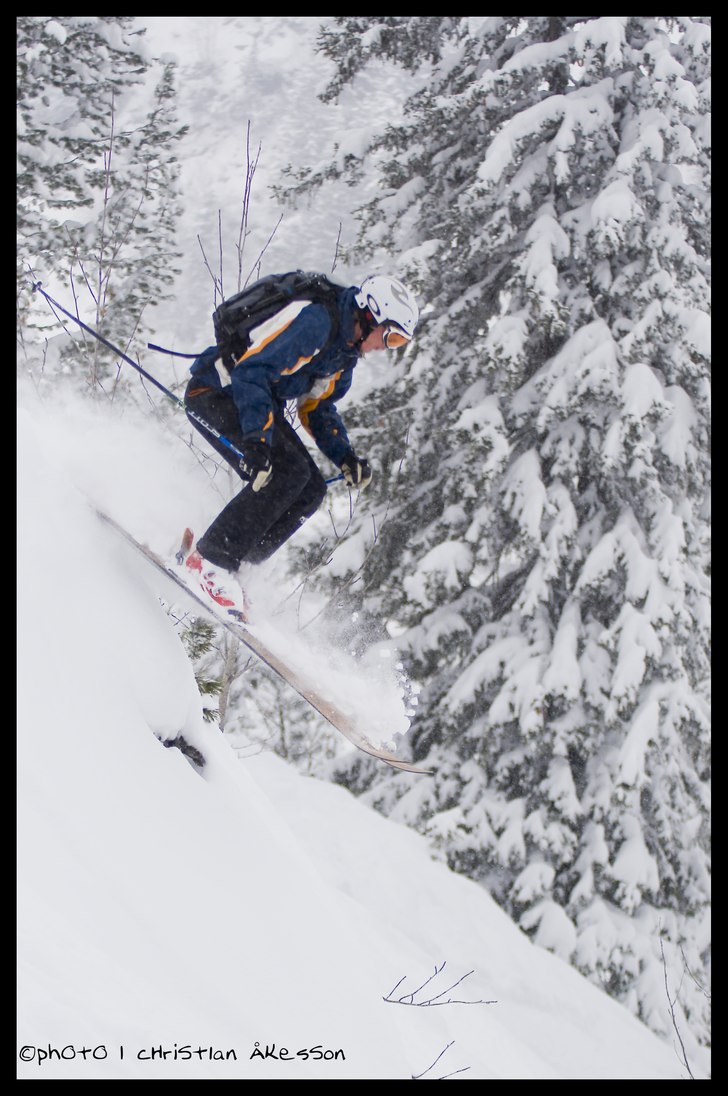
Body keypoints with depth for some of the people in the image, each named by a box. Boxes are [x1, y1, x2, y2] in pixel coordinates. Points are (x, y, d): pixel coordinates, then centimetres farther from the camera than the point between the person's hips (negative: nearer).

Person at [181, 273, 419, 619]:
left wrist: (346, 457, 1)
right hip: (215, 392, -10)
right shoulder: (314, 321, -24)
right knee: (288, 470, -25)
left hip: (259, 401, 10)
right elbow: (253, 371, -31)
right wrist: (256, 440, -39)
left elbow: (317, 409, 16)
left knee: (311, 490, -1)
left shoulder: (348, 348, 7)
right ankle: (211, 559, -17)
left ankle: (227, 564, 1)